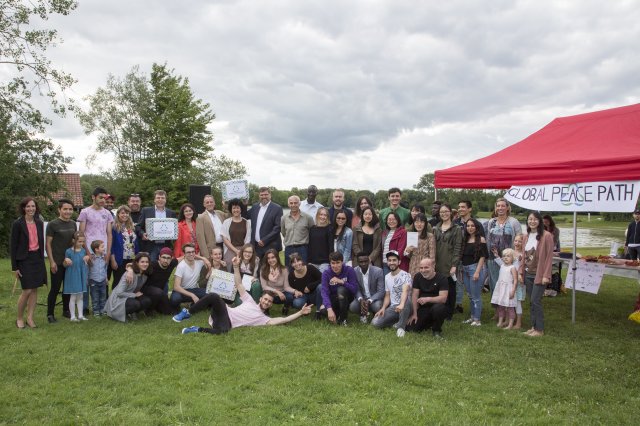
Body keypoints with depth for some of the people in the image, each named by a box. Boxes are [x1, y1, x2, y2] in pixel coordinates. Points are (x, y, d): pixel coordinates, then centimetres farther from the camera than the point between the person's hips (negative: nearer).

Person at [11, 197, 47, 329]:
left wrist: (42, 260, 11)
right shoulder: (17, 224, -8)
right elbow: (13, 246, -7)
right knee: (27, 290, -6)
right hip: (24, 260, -5)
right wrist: (14, 267, -9)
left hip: (37, 259, 5)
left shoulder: (39, 223, 7)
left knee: (34, 289, 6)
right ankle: (19, 318, 13)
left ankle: (30, 318, 15)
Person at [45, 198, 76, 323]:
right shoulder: (53, 224, -9)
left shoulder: (73, 224, 7)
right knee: (55, 288, 0)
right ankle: (50, 314, 11)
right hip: (57, 262, -5)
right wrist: (52, 262, -14)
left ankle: (66, 310, 27)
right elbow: (48, 244, -9)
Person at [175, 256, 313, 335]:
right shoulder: (250, 301, 20)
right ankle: (187, 313, -17)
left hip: (227, 324, -1)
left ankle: (197, 329, -16)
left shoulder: (263, 318, 13)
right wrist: (236, 266, 4)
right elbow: (239, 284, 16)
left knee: (223, 331, -41)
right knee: (214, 296, -30)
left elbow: (282, 320, -1)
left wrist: (300, 313, -11)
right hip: (225, 313, 1)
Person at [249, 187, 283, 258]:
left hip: (270, 247, -4)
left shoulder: (277, 208, -4)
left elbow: (278, 227, -10)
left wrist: (264, 240, -14)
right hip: (255, 246, 5)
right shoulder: (255, 207, 14)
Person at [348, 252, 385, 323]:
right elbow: (356, 289, -4)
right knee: (352, 307, -27)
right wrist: (361, 299, -26)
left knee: (377, 306, -34)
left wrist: (369, 301, -31)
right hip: (362, 298, 2)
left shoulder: (378, 271, -17)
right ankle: (364, 313, 10)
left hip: (375, 298, -2)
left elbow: (381, 291, -16)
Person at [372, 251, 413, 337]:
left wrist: (401, 304, -50)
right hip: (392, 307, 6)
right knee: (375, 323, -15)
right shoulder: (387, 277, 11)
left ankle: (400, 326, -22)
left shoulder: (405, 275, -11)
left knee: (406, 300, -42)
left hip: (405, 306, -6)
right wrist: (383, 308, -5)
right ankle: (398, 320, 8)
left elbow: (405, 291, -31)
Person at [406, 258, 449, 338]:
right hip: (423, 309, 4)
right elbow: (414, 296, 0)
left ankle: (437, 330, -9)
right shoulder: (417, 277, 1)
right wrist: (414, 314, -5)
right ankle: (429, 324, 20)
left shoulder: (442, 279, -12)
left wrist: (428, 299, -36)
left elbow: (443, 298, -22)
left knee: (438, 308, -39)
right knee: (410, 328, -11)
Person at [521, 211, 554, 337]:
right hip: (528, 274, 6)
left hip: (539, 275, -6)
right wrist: (521, 272, 8)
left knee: (535, 301, -7)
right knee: (532, 302, 10)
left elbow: (549, 257, -11)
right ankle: (533, 327, 19)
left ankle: (539, 329, 4)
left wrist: (546, 275, -15)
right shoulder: (526, 237, 11)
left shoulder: (546, 236, -9)